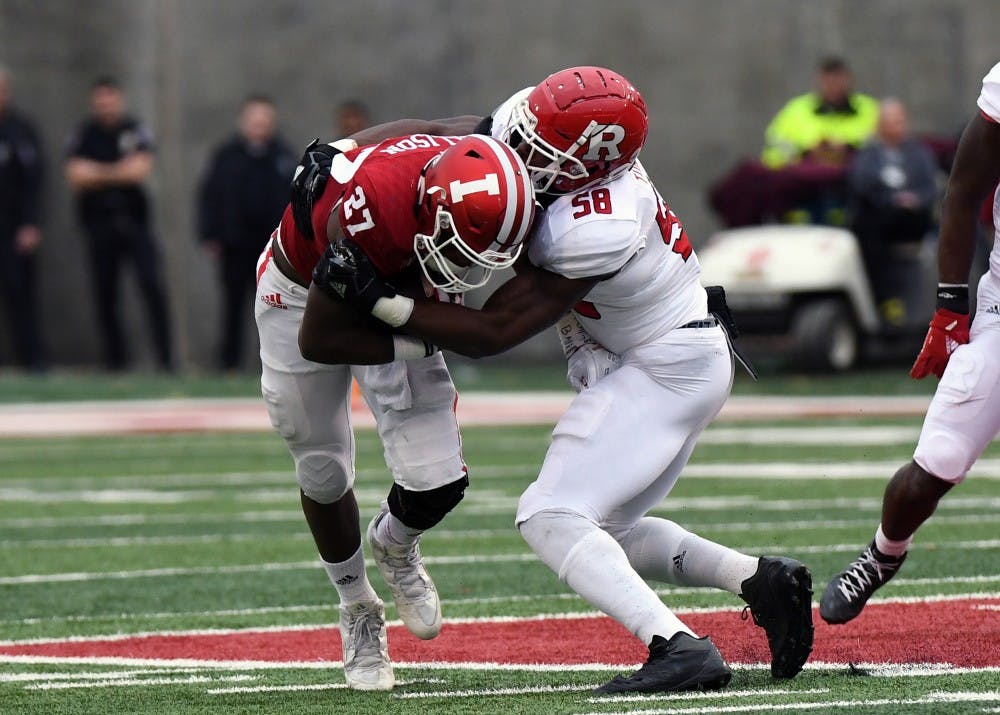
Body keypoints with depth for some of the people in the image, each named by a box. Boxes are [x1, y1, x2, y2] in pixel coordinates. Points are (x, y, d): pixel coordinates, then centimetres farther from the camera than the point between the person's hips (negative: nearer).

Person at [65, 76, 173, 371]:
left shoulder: (136, 131, 4)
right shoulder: (84, 135, 7)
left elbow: (142, 169, -9)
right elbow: (76, 176, -4)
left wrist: (98, 173, -7)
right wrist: (119, 172, -10)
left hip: (134, 221, -2)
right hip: (99, 222, 2)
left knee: (152, 285, -12)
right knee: (104, 294, 2)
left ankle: (165, 356, -13)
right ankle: (115, 360, 10)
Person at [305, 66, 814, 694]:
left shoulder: (596, 233, -32)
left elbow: (491, 334, -25)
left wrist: (382, 301, -29)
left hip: (666, 370, -10)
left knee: (551, 519, -16)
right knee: (604, 531, 15)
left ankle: (680, 648, -28)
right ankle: (760, 578, 11)